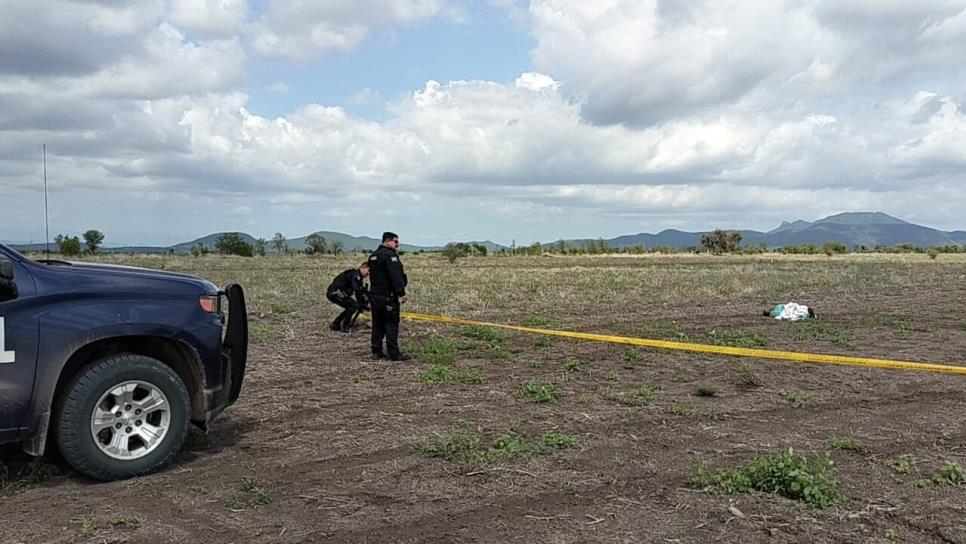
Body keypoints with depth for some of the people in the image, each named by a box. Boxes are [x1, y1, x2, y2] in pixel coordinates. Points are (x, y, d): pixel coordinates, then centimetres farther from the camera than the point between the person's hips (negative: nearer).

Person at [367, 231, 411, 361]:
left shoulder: (373, 256, 17)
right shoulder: (389, 254, -13)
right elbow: (396, 276, -22)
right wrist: (402, 293, -22)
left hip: (374, 295, 9)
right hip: (388, 296, -9)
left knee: (377, 325, 12)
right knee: (391, 325, -6)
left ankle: (377, 352, 15)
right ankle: (394, 354, -5)